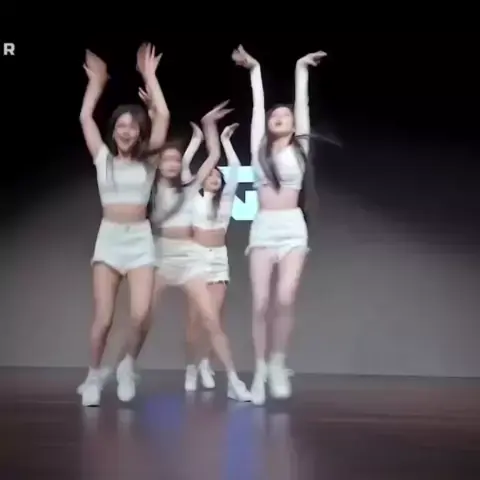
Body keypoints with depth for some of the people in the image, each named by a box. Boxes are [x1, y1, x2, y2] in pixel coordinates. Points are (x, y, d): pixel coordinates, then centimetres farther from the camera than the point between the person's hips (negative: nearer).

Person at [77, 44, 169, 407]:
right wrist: (97, 81, 10)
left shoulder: (148, 159, 6)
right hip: (109, 237, 0)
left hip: (140, 239, 0)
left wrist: (149, 76, 1)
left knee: (141, 315, -13)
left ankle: (127, 366, 16)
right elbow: (85, 118, 5)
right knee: (104, 317, -6)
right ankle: (95, 375, 16)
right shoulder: (103, 157, 8)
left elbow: (163, 117, -2)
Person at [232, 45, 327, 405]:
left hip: (292, 227, -1)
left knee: (285, 299, -15)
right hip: (263, 227, 1)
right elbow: (258, 105, 17)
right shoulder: (260, 146, 12)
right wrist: (254, 69, 23)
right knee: (260, 303, -6)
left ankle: (278, 364, 1)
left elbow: (302, 102, 12)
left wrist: (301, 68, 17)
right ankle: (261, 370, 3)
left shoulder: (299, 146, 9)